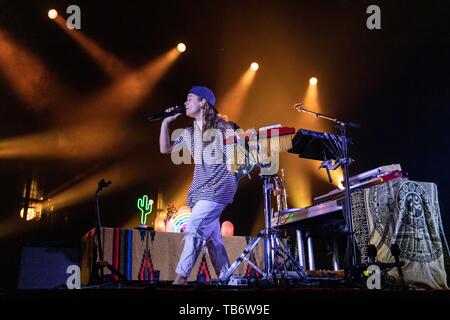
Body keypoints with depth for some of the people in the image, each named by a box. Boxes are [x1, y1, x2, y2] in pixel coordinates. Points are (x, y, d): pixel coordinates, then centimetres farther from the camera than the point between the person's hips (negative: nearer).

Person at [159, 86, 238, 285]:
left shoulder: (223, 127, -4)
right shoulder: (189, 132, 14)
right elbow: (165, 149, 14)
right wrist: (165, 122, 7)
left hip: (219, 187, -7)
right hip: (201, 189, 7)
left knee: (193, 229, -15)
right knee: (212, 237, 8)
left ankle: (181, 278, -9)